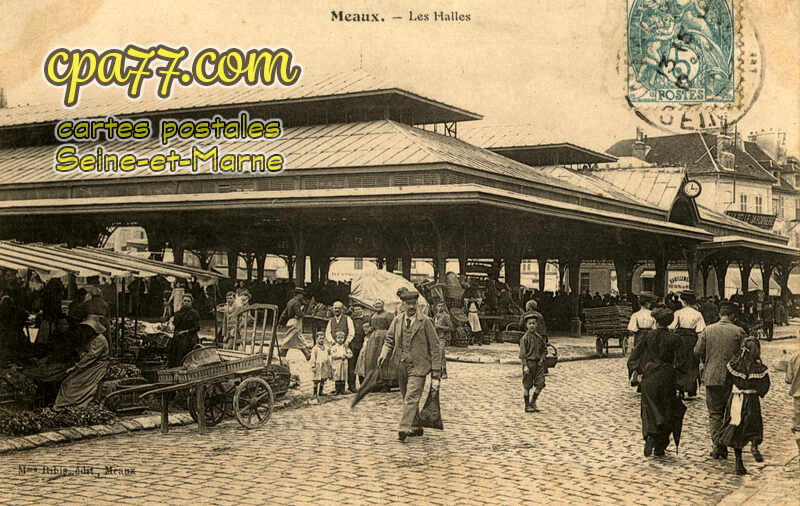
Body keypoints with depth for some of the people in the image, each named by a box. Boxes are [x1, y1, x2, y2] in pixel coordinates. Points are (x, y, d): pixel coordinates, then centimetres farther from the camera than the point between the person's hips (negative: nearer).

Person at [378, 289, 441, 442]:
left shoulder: (425, 322, -4)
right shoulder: (397, 320, 9)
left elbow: (434, 348, -3)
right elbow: (389, 340, 13)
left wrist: (435, 375, -6)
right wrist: (384, 354, -11)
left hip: (418, 367, -5)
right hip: (401, 366, 5)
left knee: (411, 398, -16)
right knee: (407, 399, 13)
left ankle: (404, 429, -21)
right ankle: (416, 428, 27)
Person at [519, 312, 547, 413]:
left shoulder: (539, 337, 6)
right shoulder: (525, 338, -9)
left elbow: (544, 349, 17)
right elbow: (522, 353, -11)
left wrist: (542, 359, 1)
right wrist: (525, 366, -17)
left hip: (538, 363, 5)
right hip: (529, 362, -5)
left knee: (540, 383, -2)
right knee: (527, 386, 3)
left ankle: (533, 402, 16)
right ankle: (527, 406, 12)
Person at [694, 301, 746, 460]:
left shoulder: (708, 330, -2)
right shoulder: (739, 331, -5)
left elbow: (697, 351, 0)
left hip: (712, 377, 0)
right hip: (732, 378, 0)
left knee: (714, 413, 7)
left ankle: (717, 445, -1)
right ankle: (724, 447, 12)